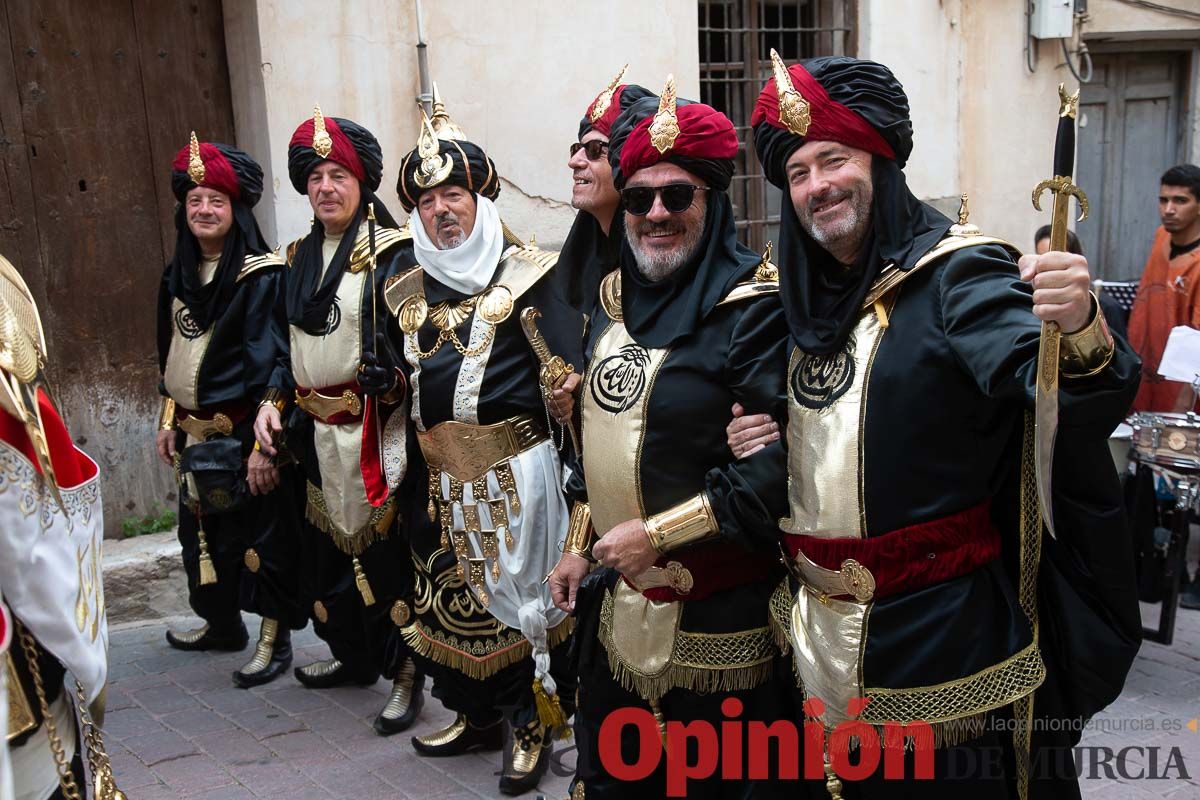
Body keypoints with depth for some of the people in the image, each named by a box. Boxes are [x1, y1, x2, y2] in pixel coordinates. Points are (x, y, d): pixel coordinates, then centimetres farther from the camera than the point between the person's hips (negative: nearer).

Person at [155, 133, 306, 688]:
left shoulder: (261, 276, -14)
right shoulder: (180, 274, 10)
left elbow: (269, 363, -18)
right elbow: (170, 353, 18)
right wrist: (168, 420, 15)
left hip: (242, 431, -8)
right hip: (195, 433, 8)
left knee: (261, 533, 1)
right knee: (202, 528, 18)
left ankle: (274, 639, 14)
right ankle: (221, 623, 36)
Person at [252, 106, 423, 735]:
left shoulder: (393, 254, -7)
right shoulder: (300, 258, 13)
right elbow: (288, 343, 18)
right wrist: (272, 400, 6)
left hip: (377, 434, -7)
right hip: (316, 431, 7)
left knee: (386, 544, -4)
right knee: (327, 543, 15)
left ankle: (406, 673, 10)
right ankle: (354, 654, 34)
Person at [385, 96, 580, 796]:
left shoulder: (527, 277, -5)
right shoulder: (408, 295, 13)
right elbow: (397, 389, 22)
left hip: (516, 472, -6)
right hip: (442, 480, 6)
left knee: (523, 594, 1)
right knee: (452, 598, 12)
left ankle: (535, 725, 16)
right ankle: (478, 715, 30)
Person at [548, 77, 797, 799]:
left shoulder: (754, 307, -17)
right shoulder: (616, 298, 7)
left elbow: (784, 460, -24)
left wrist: (657, 535, -20)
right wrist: (579, 545, 15)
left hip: (718, 613, -7)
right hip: (617, 598, 7)